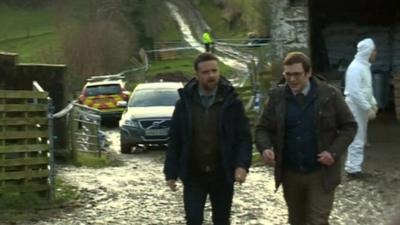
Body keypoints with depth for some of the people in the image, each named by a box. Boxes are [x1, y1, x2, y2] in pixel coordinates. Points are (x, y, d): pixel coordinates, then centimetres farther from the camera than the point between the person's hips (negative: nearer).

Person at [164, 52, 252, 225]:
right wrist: (171, 172, -1)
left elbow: (244, 137, -5)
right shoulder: (185, 103, 0)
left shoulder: (231, 102, -4)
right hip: (193, 176, 0)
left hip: (222, 175, 0)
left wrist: (242, 165, -20)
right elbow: (175, 140, 3)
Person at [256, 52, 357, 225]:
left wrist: (334, 152, -16)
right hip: (290, 174, 3)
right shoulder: (277, 97, -1)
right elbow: (263, 128, 5)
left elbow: (349, 126, -2)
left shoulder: (330, 95, -8)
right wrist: (265, 148, -17)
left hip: (321, 174, -3)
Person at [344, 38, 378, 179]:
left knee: (360, 140, 14)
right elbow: (355, 92, -25)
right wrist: (368, 108, -22)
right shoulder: (356, 68, -20)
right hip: (356, 108, -10)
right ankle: (353, 169, 2)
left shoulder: (364, 66, 12)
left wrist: (373, 104, 13)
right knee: (357, 140, -5)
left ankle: (354, 167, 21)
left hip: (362, 108, 10)